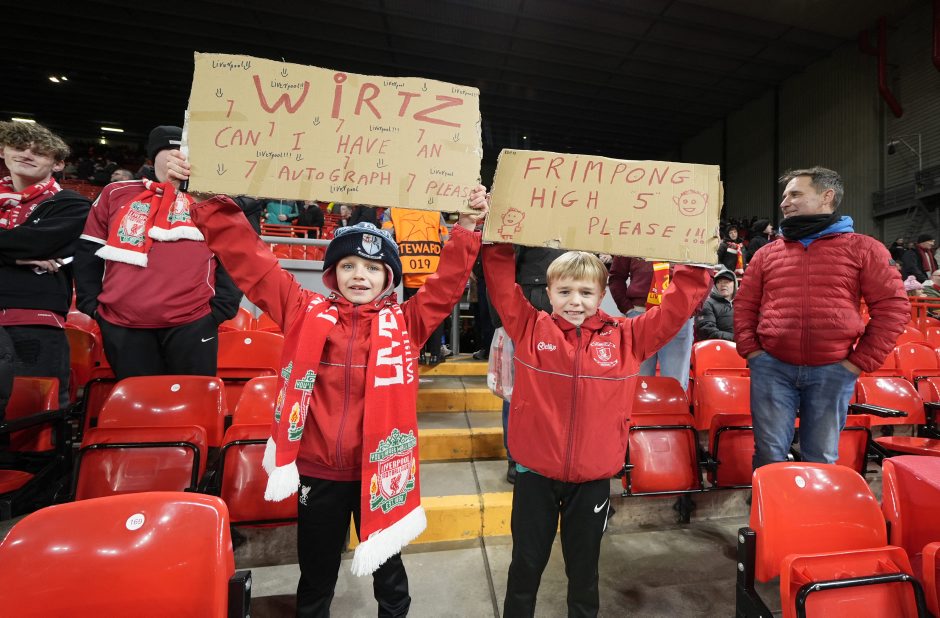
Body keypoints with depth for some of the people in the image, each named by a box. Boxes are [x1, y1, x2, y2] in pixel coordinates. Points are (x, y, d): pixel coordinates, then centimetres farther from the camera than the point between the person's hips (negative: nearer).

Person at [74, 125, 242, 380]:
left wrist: (220, 308, -4)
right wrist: (91, 306, 9)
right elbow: (88, 253, 16)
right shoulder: (116, 194, 14)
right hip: (122, 326, 2)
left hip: (192, 324, -2)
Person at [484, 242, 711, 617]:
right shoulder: (530, 329, -6)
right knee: (526, 564, 21)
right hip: (535, 473, 0)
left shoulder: (627, 338, -3)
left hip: (593, 478, 1)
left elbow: (679, 304, -2)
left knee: (584, 568, 24)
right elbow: (501, 281, -10)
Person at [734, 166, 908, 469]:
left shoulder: (862, 248, 6)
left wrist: (861, 361, -4)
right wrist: (749, 350, 0)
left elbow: (893, 306, 3)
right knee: (769, 454, 4)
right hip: (771, 367, 1)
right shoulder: (767, 253, 11)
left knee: (822, 458, 11)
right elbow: (744, 304, 12)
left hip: (833, 371, -1)